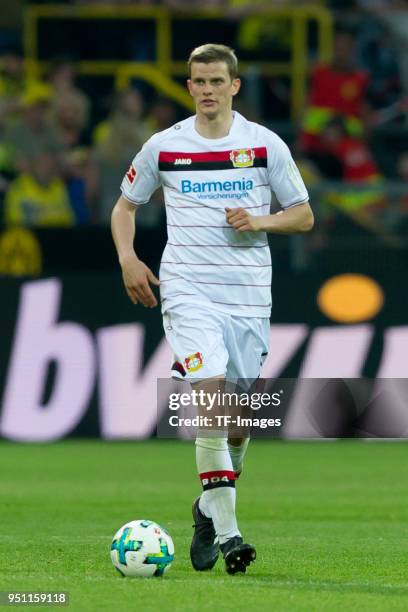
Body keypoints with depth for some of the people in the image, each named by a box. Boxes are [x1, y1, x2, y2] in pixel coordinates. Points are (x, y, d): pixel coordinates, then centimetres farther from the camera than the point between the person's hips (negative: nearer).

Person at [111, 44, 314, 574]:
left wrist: (259, 220, -10)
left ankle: (210, 506, 32)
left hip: (249, 295, 2)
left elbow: (304, 216, 9)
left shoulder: (265, 145, 4)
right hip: (188, 289, -2)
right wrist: (128, 260, 2)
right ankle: (226, 532, -20)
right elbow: (125, 206, 18)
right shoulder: (163, 147, 5)